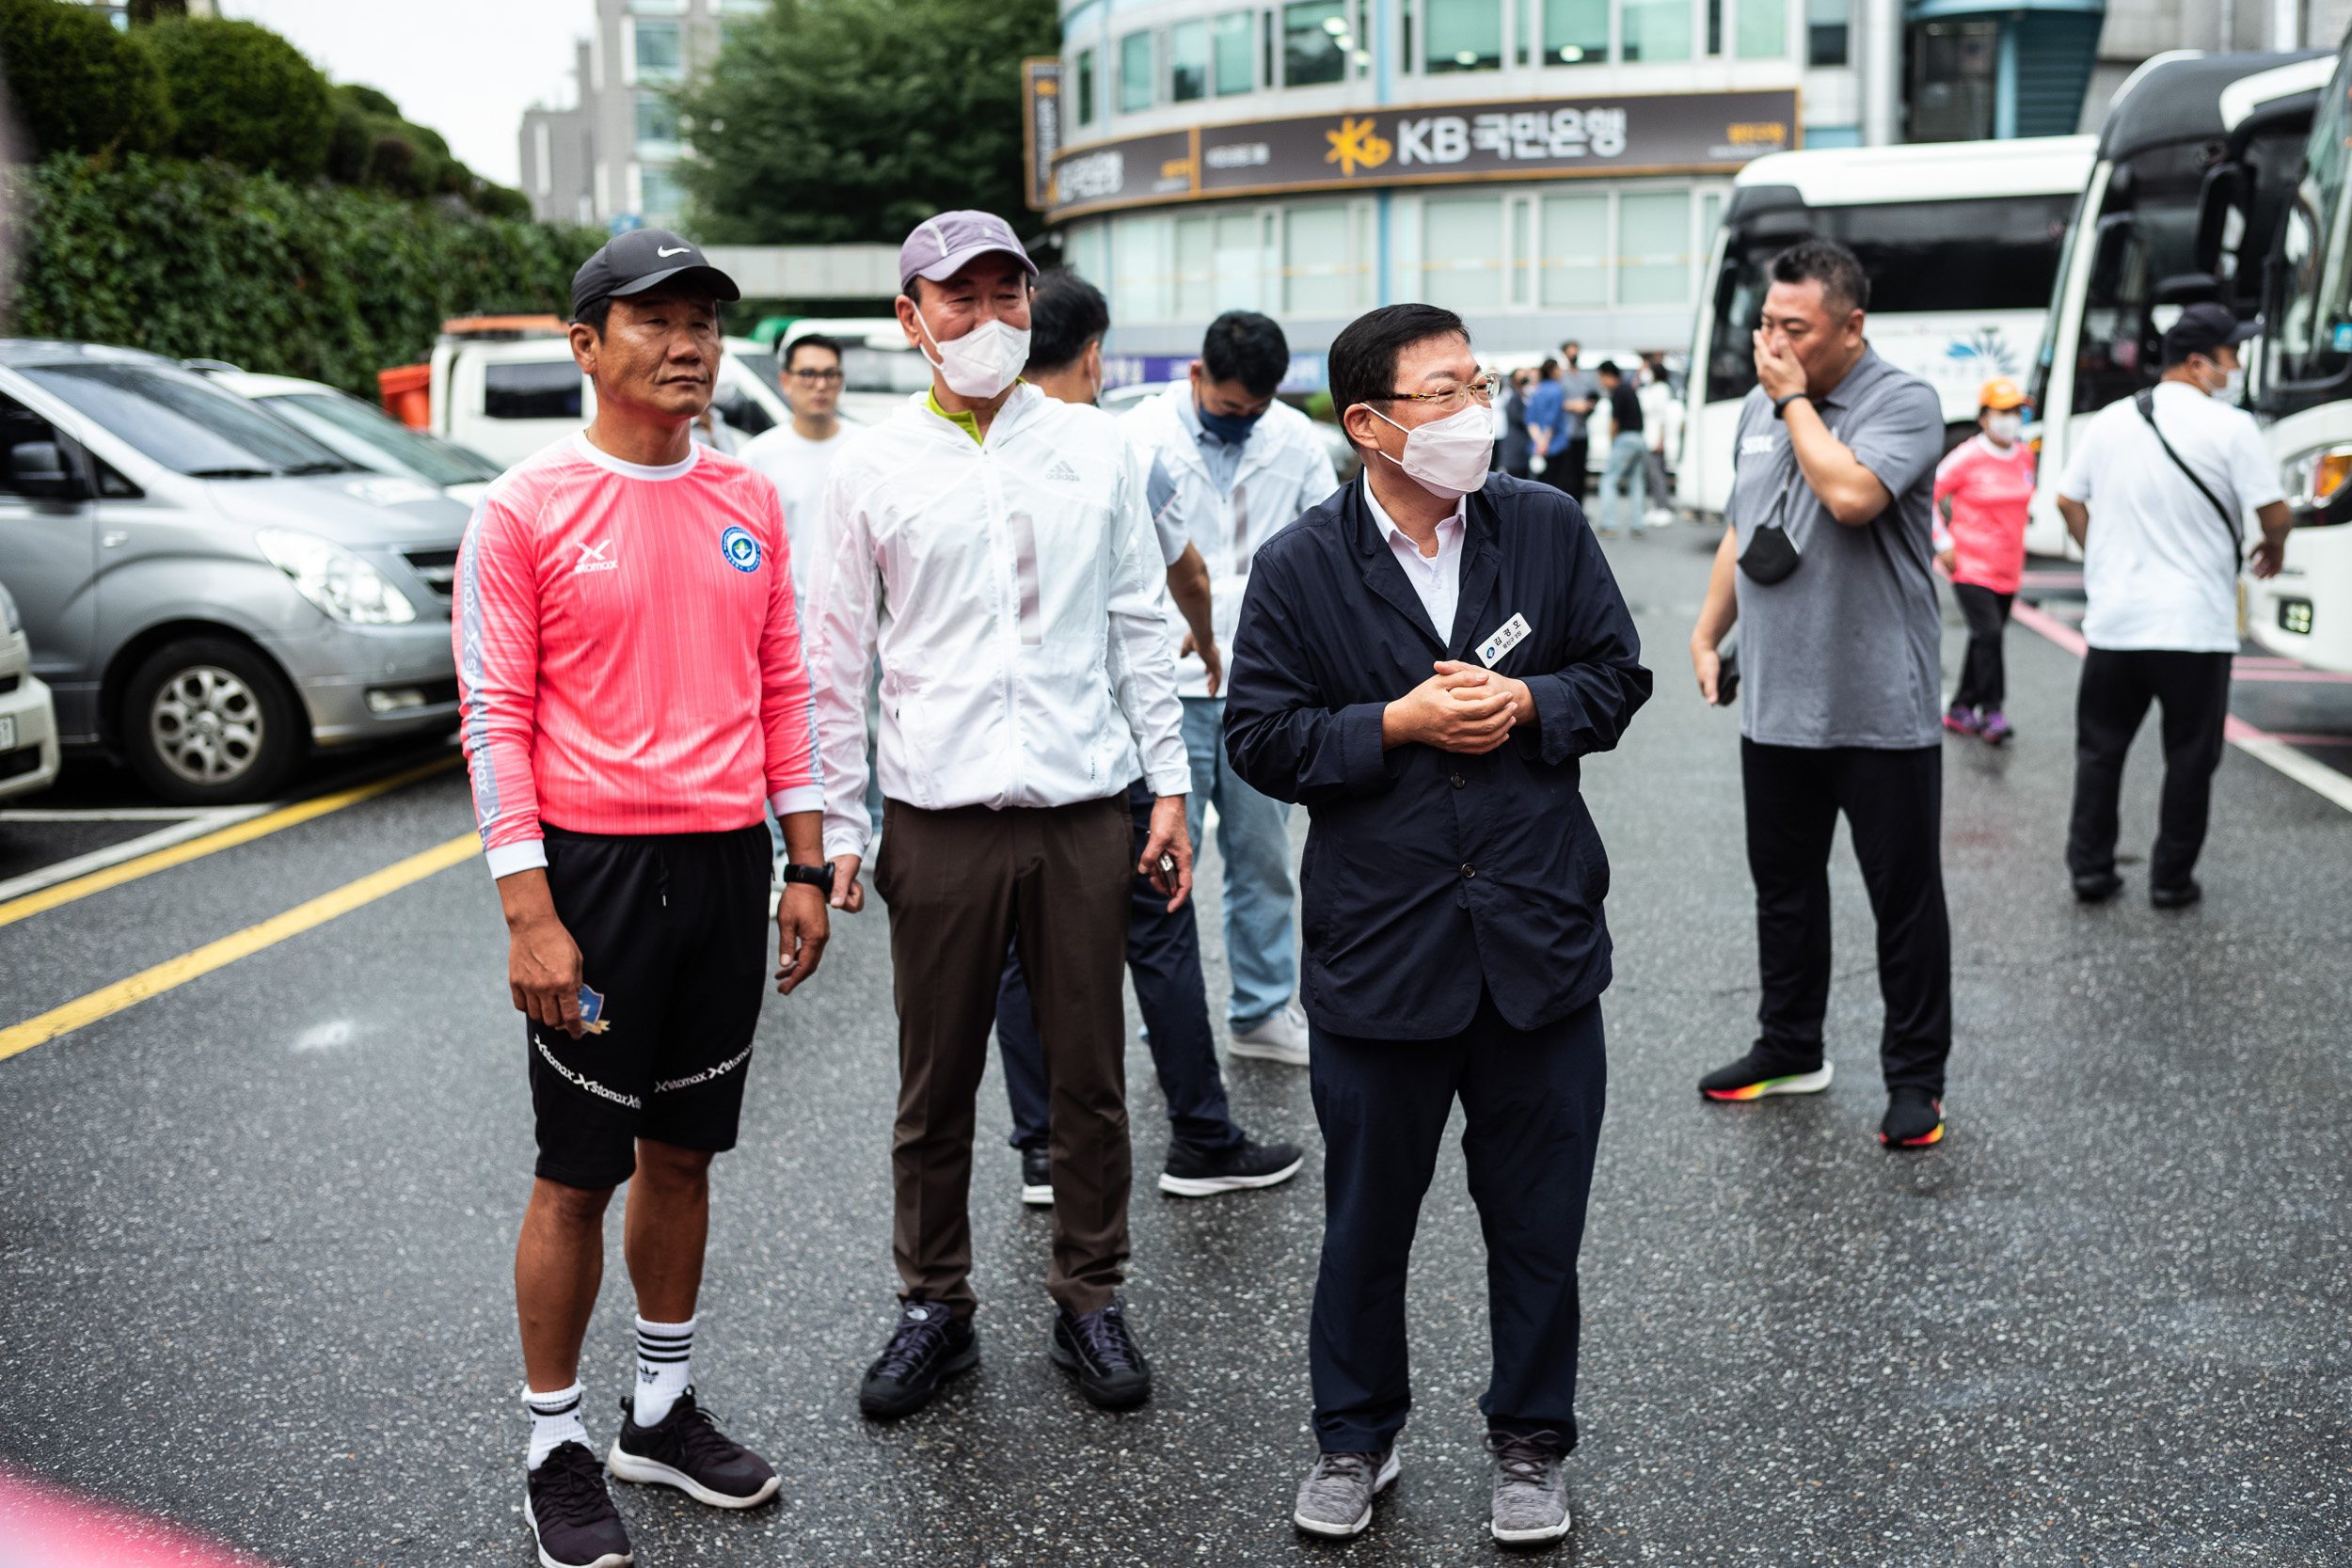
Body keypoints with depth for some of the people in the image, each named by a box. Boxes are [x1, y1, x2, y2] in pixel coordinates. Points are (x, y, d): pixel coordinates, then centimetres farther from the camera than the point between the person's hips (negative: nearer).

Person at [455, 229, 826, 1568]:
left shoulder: (751, 502, 7)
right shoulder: (526, 510, -7)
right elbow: (495, 718, -9)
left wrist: (807, 869, 9)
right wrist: (531, 914, -15)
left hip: (728, 866, 5)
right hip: (596, 866, -5)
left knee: (683, 1154, 15)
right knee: (578, 1174, 4)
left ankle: (665, 1410, 31)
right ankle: (557, 1450, 20)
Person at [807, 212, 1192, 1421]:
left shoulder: (1094, 448, 7)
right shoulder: (873, 469, 3)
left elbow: (1139, 628, 10)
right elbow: (838, 659, 5)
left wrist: (1171, 787, 5)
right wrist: (834, 826, 1)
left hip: (1086, 811, 1)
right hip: (939, 820, -1)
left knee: (1089, 1079, 9)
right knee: (935, 1087, 8)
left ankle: (1089, 1302, 25)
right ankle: (934, 1308, 25)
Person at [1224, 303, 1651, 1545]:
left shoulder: (1548, 527, 3)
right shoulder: (1298, 568, -4)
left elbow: (1617, 676, 8)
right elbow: (1260, 739, -5)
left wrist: (1527, 704, -11)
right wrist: (1397, 724, -16)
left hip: (1538, 935, 2)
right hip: (1377, 944, -1)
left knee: (1538, 1220, 11)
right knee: (1366, 1219, 13)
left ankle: (1530, 1443, 32)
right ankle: (1355, 1437, 34)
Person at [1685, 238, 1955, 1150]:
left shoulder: (1904, 403, -10)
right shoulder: (1759, 408, 11)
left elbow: (1850, 494, -29)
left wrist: (1796, 396, -16)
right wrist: (1707, 635, 16)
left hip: (1880, 711, -6)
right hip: (1775, 704, 7)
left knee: (1904, 898, 4)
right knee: (1783, 887, 16)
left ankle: (1915, 1077, 15)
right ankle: (1789, 1049, 31)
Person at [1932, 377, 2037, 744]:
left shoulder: (2025, 456, 8)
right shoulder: (1967, 457, -11)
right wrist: (1943, 542, -10)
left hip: (2008, 568, 7)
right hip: (1970, 565, -6)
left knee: (1986, 637, 11)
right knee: (1988, 634, -15)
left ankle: (1960, 710, 22)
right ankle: (1991, 713, -9)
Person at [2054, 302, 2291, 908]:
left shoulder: (2111, 420, 7)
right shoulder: (2229, 427, -9)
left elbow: (2068, 501, 13)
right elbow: (2274, 512, -10)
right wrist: (2274, 547, 11)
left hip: (2113, 623, 4)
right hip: (2194, 625, -4)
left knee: (2100, 746, 13)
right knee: (2189, 756, 8)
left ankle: (2090, 868, 14)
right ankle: (2171, 879, 12)